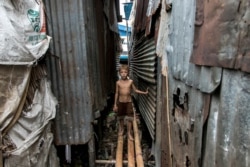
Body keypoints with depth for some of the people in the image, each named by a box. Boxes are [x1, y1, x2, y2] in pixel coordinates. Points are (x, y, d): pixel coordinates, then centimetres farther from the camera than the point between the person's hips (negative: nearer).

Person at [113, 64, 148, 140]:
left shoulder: (130, 81, -6)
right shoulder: (118, 82, -6)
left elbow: (135, 90, 6)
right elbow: (116, 93, 0)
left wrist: (144, 92, -2)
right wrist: (115, 104, 0)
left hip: (128, 102, 0)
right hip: (120, 102, 1)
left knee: (130, 118, 1)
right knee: (120, 117, 14)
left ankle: (129, 133, 17)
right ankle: (121, 129, 39)